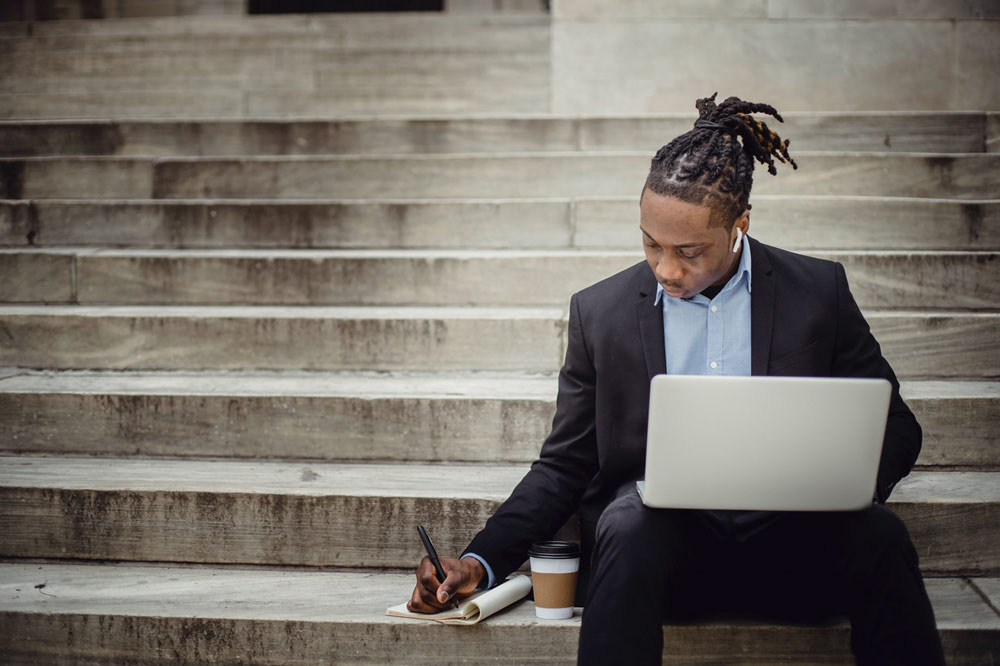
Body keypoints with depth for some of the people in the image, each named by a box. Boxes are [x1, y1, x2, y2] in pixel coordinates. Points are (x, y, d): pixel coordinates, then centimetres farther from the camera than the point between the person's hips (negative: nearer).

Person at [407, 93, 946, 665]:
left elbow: (895, 427, 9)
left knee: (877, 534, -31)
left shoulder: (819, 291, 6)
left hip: (791, 534, 1)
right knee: (630, 522, -35)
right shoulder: (599, 311, 7)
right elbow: (564, 467, 11)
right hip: (663, 535, 0)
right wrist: (480, 563, -3)